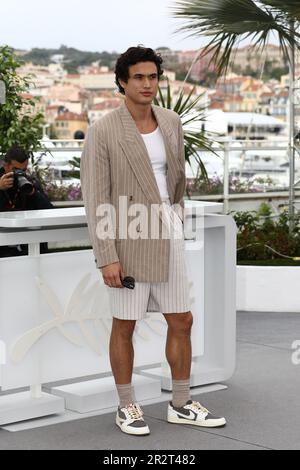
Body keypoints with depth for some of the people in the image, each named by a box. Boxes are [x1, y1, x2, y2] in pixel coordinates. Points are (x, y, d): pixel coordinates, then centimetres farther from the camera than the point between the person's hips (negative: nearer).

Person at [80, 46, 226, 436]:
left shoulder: (171, 122, 4)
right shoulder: (103, 132, -13)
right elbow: (95, 199, -14)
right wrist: (107, 257, -17)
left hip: (167, 235, 6)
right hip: (129, 239, -6)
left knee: (182, 321, 9)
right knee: (124, 326, 7)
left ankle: (181, 405, 24)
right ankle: (127, 407, 23)